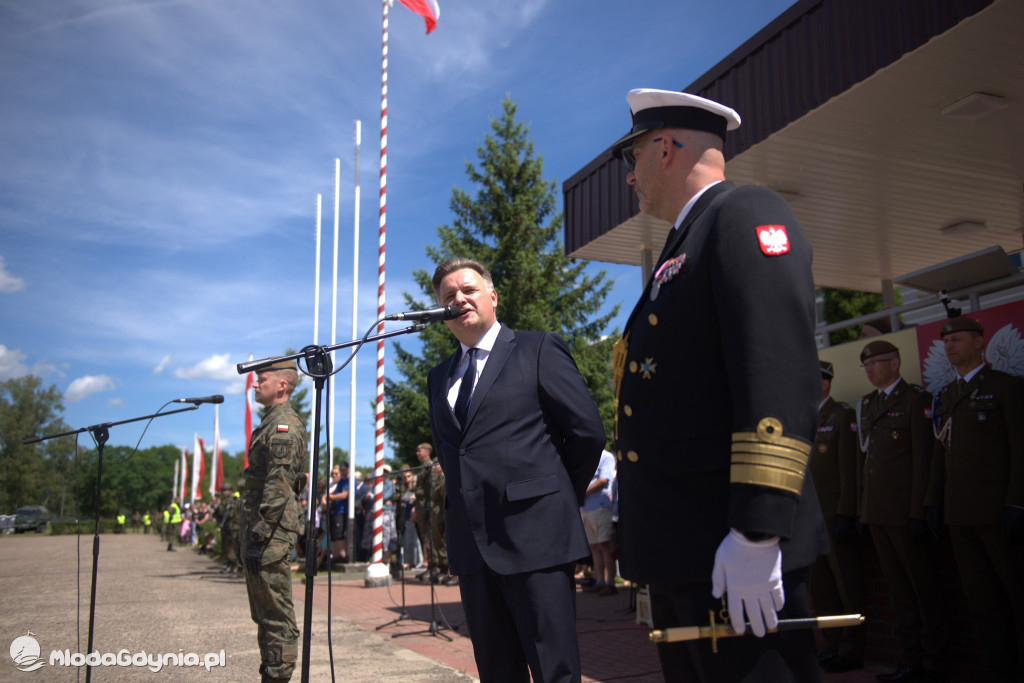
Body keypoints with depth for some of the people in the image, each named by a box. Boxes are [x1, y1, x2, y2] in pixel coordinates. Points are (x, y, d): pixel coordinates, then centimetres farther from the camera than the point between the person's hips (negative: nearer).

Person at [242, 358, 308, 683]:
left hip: (272, 534, -11)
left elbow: (278, 485, -21)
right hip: (261, 528, 11)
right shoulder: (271, 422, 19)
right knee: (264, 615, 16)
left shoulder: (284, 425, -13)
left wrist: (260, 534, -23)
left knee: (277, 615, -5)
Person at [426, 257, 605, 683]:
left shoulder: (539, 350, 1)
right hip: (471, 543, 6)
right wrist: (464, 499, 15)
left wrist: (554, 498, 3)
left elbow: (587, 431, -2)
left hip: (535, 536, -5)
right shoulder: (438, 377, 18)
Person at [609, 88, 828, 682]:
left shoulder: (747, 215, -6)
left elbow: (780, 371, -20)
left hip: (732, 552, -9)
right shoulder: (686, 246, 22)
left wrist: (756, 533, -25)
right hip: (679, 549, 10)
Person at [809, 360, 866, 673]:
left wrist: (845, 515, -18)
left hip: (835, 515, -7)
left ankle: (853, 649, 12)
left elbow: (850, 469, -13)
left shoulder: (843, 416, -6)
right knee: (819, 585, 12)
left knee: (847, 583, 2)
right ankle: (833, 644, 22)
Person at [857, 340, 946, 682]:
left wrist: (918, 513, -16)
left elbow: (923, 459, -12)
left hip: (905, 511, -7)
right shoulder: (866, 405, 16)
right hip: (877, 512, 7)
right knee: (898, 587, 11)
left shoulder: (916, 399, -6)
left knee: (923, 587, 3)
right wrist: (862, 511, 13)